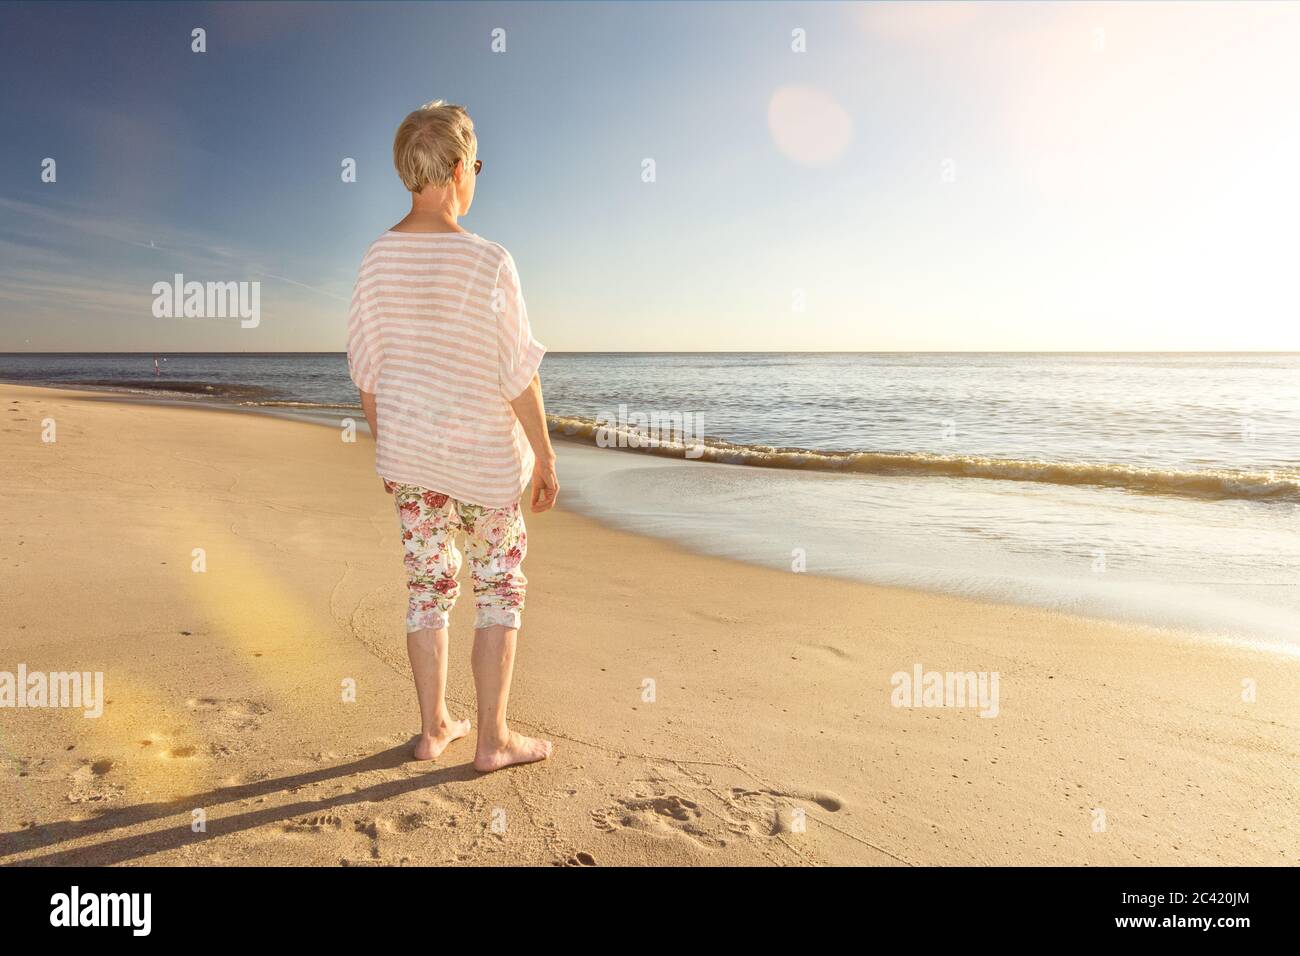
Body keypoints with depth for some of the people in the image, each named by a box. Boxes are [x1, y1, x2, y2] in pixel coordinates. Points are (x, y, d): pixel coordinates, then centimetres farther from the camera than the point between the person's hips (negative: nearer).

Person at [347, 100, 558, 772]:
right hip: (483, 458, -5)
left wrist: (385, 446, 17)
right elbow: (519, 376, -15)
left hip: (407, 452, 5)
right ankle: (492, 739, 16)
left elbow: (366, 371, 5)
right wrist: (545, 457, -4)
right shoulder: (487, 262, -18)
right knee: (500, 589, 9)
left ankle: (434, 728, 27)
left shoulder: (377, 259, -2)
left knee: (428, 585, 15)